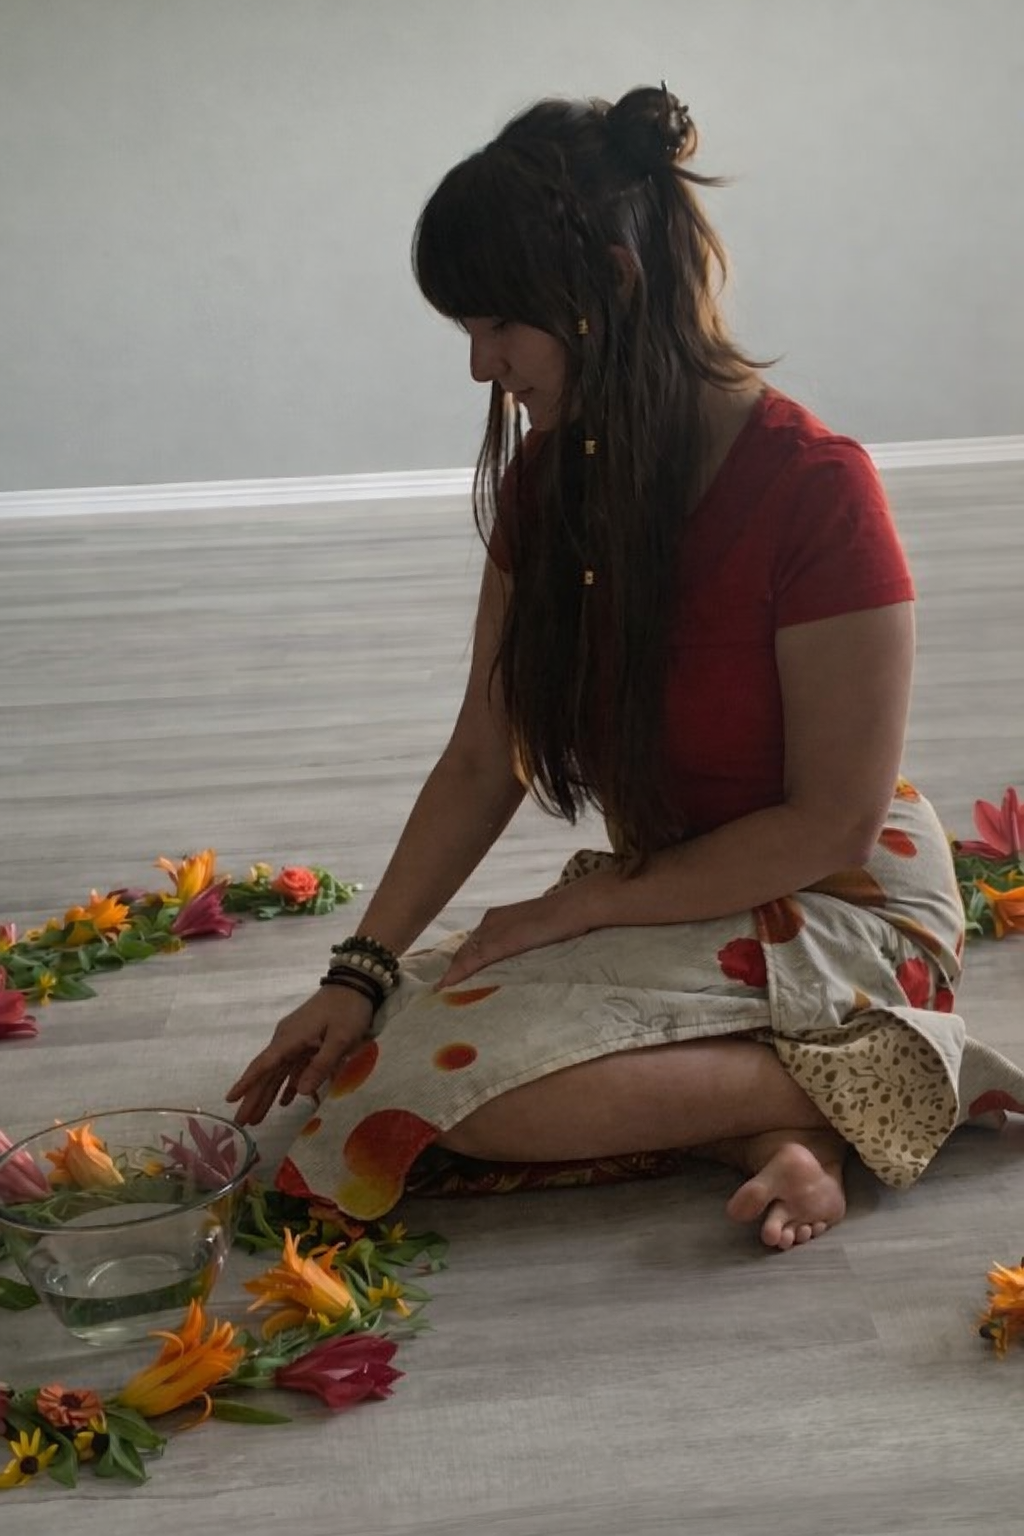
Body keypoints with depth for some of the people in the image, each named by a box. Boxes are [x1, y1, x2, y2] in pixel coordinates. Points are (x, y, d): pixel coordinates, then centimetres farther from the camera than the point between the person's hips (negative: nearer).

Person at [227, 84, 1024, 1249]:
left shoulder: (815, 487, -22)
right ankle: (762, 1123, -10)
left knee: (449, 1072, -24)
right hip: (665, 897, 7)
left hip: (837, 911, -7)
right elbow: (483, 764, 0)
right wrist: (359, 971, -8)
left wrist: (581, 906, -16)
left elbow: (835, 822, -18)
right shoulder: (547, 480, -2)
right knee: (382, 1043, -13)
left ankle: (840, 1087, -10)